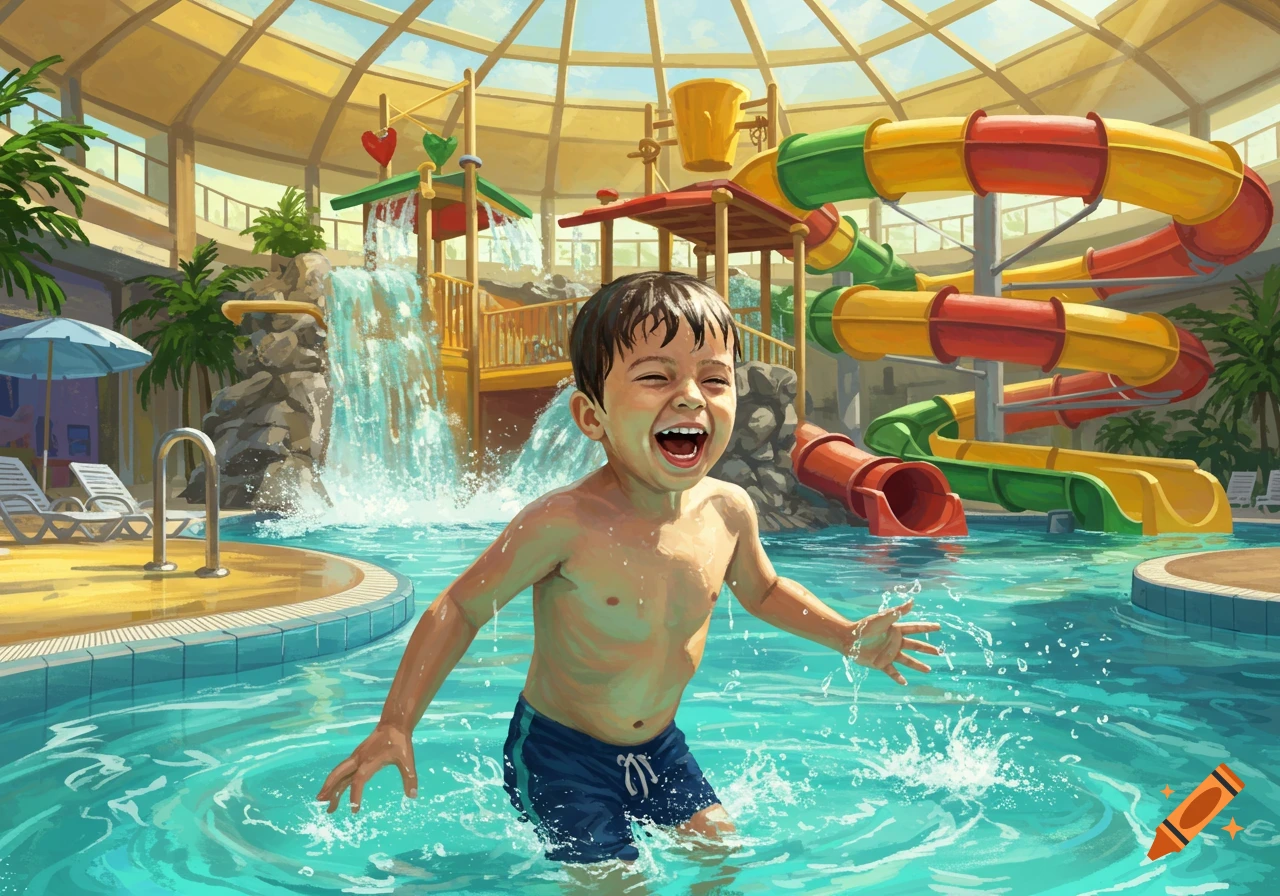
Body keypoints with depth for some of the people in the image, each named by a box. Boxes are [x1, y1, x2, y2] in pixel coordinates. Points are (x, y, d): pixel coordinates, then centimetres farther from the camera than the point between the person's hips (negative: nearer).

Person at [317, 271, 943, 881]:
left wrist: (848, 636, 5)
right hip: (559, 752, -5)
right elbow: (460, 609, -17)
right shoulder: (566, 522, -28)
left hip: (658, 747, 5)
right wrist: (396, 725, -21)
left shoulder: (728, 511, -12)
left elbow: (763, 591, 11)